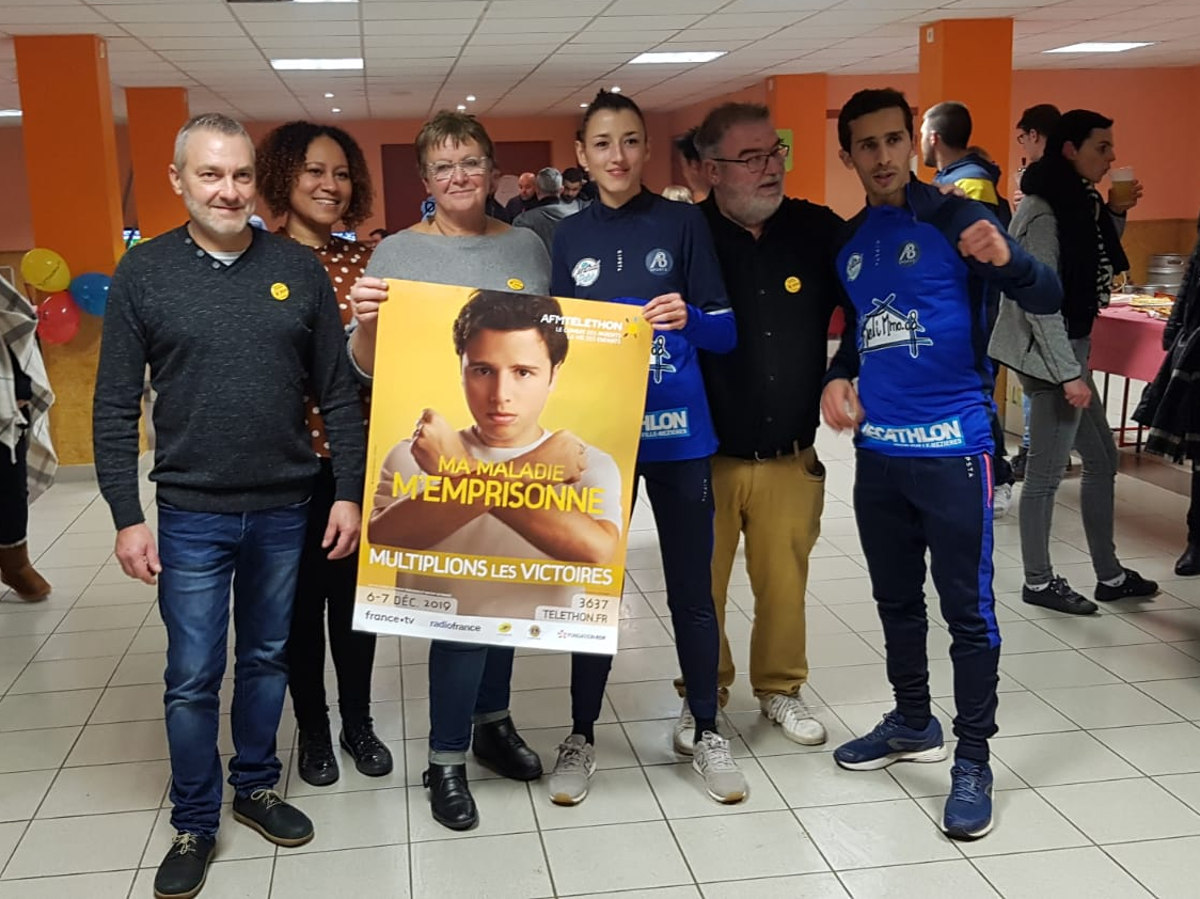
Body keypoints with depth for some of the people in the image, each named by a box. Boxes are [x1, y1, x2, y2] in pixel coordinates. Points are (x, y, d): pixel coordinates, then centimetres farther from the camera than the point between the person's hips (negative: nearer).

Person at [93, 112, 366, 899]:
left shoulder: (300, 269, 0)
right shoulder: (143, 273, -3)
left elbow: (339, 392, 3)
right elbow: (116, 408, -2)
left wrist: (350, 493, -1)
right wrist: (127, 518, -6)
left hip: (285, 510, 2)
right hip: (192, 515, -1)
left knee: (268, 659, 16)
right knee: (193, 678, 6)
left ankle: (257, 786, 36)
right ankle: (194, 824, 23)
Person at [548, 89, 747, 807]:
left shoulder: (683, 223, 0)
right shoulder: (569, 236, 6)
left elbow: (726, 332, -1)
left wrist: (687, 318, -20)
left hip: (678, 435, -1)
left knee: (691, 590, 9)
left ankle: (707, 732, 25)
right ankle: (581, 736, 23)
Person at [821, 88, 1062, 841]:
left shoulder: (956, 220, -7)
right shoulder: (848, 242, 10)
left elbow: (1048, 299, -14)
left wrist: (1007, 259, -35)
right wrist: (838, 377, 3)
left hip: (952, 445, -6)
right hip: (878, 449, 6)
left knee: (968, 607, 0)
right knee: (896, 598, 18)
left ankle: (974, 763, 11)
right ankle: (913, 724, 35)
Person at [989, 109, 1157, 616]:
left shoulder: (1075, 202, 11)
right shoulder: (1044, 211, -17)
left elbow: (1093, 270, 19)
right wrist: (1068, 373, -21)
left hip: (1069, 350, 10)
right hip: (1050, 357, -10)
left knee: (1102, 460, 16)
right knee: (1047, 473, 0)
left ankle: (1109, 575, 26)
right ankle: (1038, 582, 14)